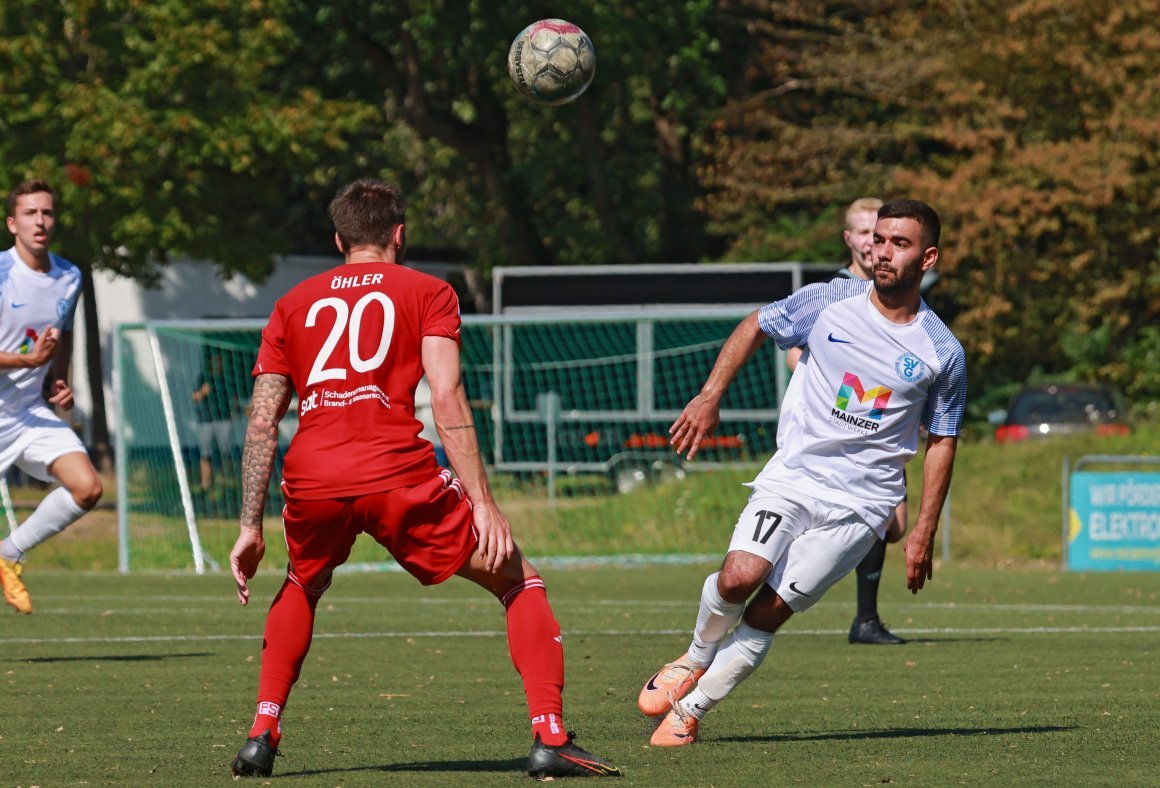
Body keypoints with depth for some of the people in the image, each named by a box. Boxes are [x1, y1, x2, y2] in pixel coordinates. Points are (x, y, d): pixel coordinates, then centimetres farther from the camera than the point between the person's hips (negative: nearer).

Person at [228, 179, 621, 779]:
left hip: (311, 479, 4)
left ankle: (262, 734, 23)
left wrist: (250, 529, 18)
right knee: (518, 581, 12)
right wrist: (482, 504, -5)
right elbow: (446, 400, -2)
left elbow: (261, 423, 16)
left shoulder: (293, 304, 22)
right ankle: (549, 739, -2)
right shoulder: (428, 293, 13)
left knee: (303, 586, 36)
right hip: (396, 472, -4)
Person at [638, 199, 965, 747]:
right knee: (740, 576, -23)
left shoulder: (942, 353, -2)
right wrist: (710, 397, 3)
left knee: (769, 611, -10)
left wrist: (924, 533, 6)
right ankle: (697, 657, 8)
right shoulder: (827, 303, -2)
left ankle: (688, 709, 4)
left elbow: (942, 441, 9)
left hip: (860, 503, -1)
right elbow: (753, 328, 13)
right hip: (791, 476, 1)